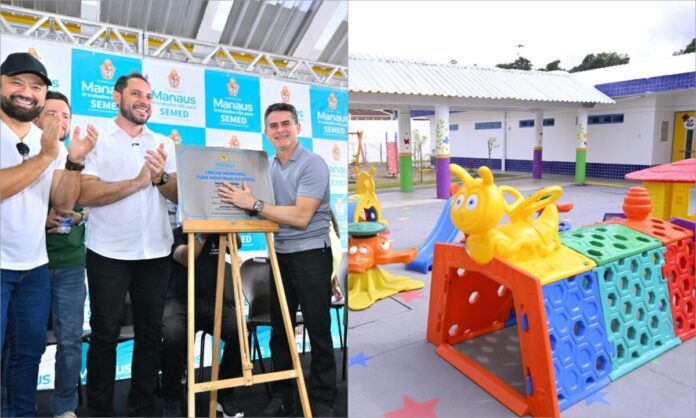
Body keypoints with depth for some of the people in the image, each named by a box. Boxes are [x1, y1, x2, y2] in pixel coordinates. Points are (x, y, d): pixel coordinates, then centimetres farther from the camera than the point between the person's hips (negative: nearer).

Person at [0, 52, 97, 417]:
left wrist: (74, 161, -12)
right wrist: (45, 155, -23)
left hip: (34, 266, 5)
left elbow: (63, 203, 1)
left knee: (29, 349, 15)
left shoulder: (52, 143, 7)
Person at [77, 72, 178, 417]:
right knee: (104, 334, 7)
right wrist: (137, 182, -17)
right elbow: (85, 195, -14)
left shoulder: (163, 144, 10)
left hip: (155, 253, 4)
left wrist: (161, 177, -16)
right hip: (108, 253, -3)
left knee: (150, 333, 11)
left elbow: (179, 196, 3)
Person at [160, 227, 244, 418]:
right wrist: (203, 232, -21)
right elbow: (186, 259, -14)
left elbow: (237, 244, -8)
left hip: (213, 301, 2)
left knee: (238, 332, -27)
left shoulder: (219, 235, 14)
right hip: (179, 301, -2)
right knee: (172, 336, -34)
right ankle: (173, 398, -6)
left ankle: (224, 393, -2)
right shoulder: (176, 234, 7)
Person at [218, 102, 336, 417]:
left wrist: (254, 204, -20)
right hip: (280, 255, 7)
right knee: (279, 329, 14)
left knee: (318, 330, 2)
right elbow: (271, 213, 14)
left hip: (310, 255, -7)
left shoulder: (313, 164, -12)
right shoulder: (270, 167, 11)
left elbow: (300, 217, -20)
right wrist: (244, 203, -4)